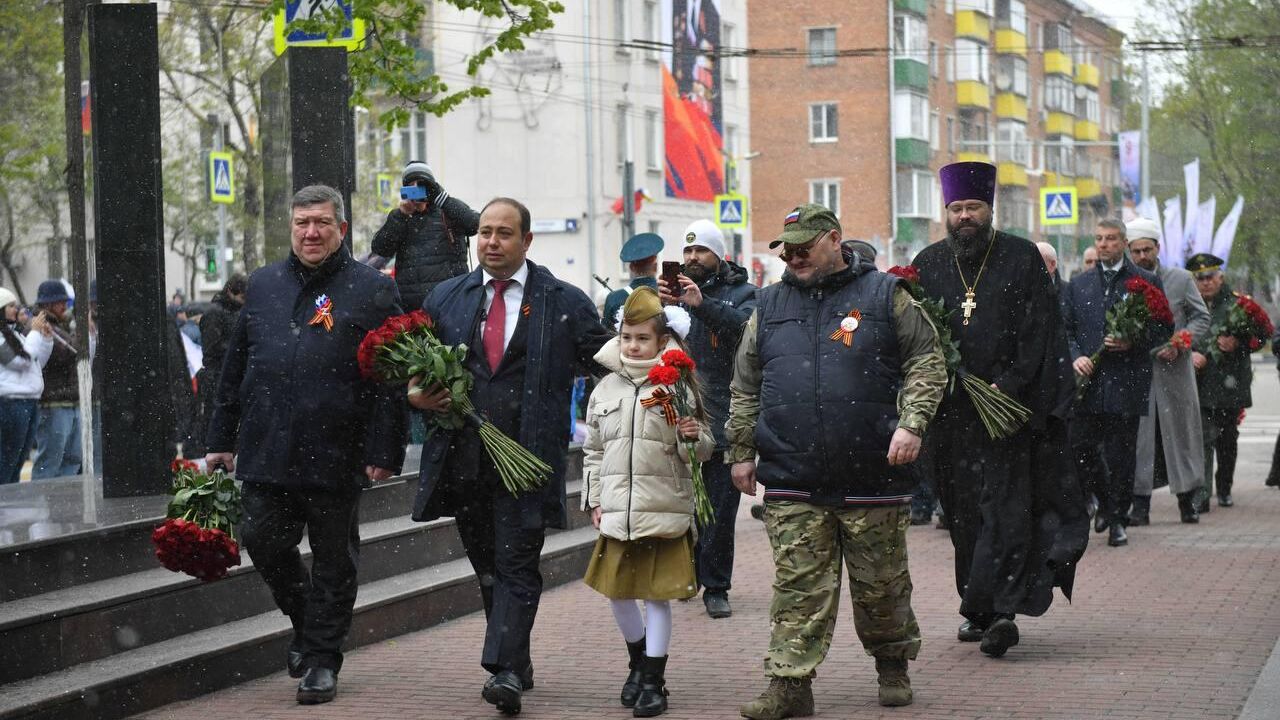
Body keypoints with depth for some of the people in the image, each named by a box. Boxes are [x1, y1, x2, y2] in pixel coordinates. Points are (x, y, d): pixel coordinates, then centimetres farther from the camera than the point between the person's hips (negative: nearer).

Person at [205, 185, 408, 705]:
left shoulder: (372, 290, -1)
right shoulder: (262, 286, 13)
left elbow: (392, 381, -4)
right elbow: (235, 367, 16)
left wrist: (383, 451, -11)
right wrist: (221, 439, 13)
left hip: (335, 455, -4)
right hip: (267, 449, 4)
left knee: (333, 559, 4)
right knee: (262, 542, 3)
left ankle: (321, 659, 16)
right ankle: (306, 623, 27)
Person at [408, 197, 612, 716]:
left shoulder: (565, 303, 2)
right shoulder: (446, 297, 11)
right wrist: (416, 395, -3)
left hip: (527, 457, -4)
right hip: (462, 457, 4)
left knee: (516, 565, -10)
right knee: (486, 567, 11)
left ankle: (503, 670, -15)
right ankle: (516, 663, 22)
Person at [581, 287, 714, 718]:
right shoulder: (605, 390, 8)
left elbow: (704, 450, 5)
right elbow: (593, 451, 16)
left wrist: (694, 437, -17)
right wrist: (593, 499, 10)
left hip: (666, 509, -4)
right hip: (617, 509, 4)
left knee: (658, 593, 1)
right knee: (617, 590, 10)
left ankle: (653, 681, 8)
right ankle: (638, 661, 32)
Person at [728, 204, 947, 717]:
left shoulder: (883, 294, 5)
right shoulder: (770, 307, 14)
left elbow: (926, 363, 4)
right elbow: (745, 388, 18)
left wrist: (911, 423, -8)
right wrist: (741, 452, 12)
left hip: (873, 479, -2)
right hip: (792, 486, 2)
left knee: (881, 583, 8)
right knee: (799, 585, -3)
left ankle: (892, 665, 27)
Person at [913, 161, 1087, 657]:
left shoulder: (1021, 259, 2)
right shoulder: (928, 264, 10)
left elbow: (1038, 333, -4)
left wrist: (1008, 385, -13)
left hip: (1010, 405, -3)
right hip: (951, 409, 3)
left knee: (1006, 505, -11)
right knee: (964, 510, 7)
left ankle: (996, 609, -16)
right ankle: (980, 609, 16)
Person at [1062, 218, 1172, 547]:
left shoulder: (1147, 282, 5)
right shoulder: (1078, 285, 14)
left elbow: (1164, 329, 3)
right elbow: (1065, 329, 12)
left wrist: (1133, 342, -13)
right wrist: (1075, 356, -6)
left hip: (1127, 382, -3)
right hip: (1088, 383, 3)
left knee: (1121, 455, 0)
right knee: (1079, 448, -1)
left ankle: (1118, 519, 12)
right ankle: (1106, 500, 24)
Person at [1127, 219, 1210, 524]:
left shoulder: (1180, 279, 5)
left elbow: (1201, 318, 5)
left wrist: (1179, 344, -10)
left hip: (1174, 370, 0)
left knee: (1180, 434, 6)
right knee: (1139, 437, -2)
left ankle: (1187, 500, 17)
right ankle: (1140, 505, 1)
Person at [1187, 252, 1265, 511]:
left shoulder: (1237, 303, 6)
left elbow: (1259, 336, 4)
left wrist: (1239, 343, -15)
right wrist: (1189, 355, -12)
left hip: (1230, 385, 1)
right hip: (1199, 385, -1)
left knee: (1227, 440, 12)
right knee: (1203, 439, -13)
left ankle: (1225, 490, 30)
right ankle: (1201, 496, -16)